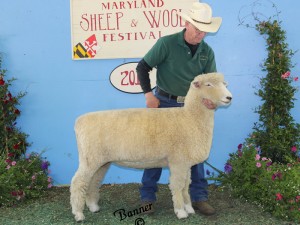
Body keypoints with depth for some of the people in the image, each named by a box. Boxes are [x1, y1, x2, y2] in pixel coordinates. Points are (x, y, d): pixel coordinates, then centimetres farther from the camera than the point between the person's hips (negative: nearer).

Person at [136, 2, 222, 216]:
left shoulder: (207, 52, -1)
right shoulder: (166, 43, -14)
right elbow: (142, 67, -8)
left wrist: (210, 98, -23)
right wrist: (148, 94, -14)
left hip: (191, 105, 4)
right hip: (164, 102, -3)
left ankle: (199, 198, 16)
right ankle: (147, 197, 15)